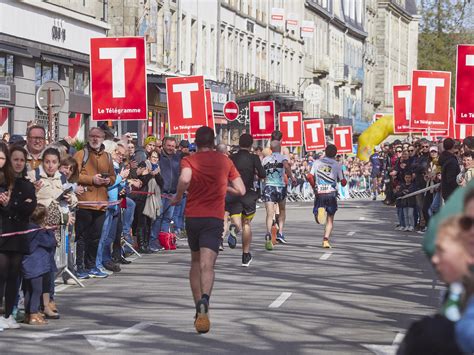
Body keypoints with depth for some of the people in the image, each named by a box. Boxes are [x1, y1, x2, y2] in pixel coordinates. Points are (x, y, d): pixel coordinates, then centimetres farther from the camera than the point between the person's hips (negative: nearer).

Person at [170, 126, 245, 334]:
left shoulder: (189, 160, 0)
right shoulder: (224, 161, 6)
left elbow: (185, 179, -23)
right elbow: (241, 190, 6)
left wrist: (178, 197, -6)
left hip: (192, 216, 1)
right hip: (214, 218, -1)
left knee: (195, 261, 20)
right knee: (207, 264, -14)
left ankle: (199, 308, 22)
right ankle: (204, 299, -41)